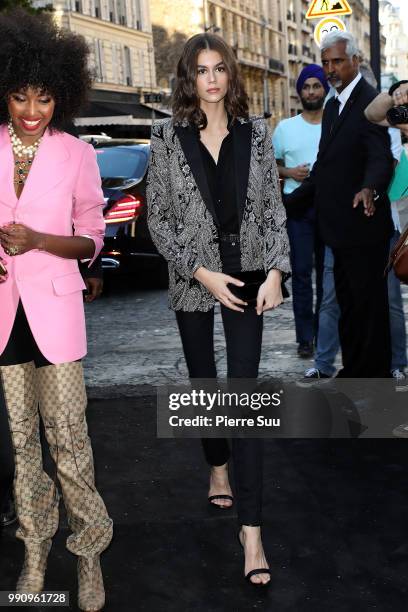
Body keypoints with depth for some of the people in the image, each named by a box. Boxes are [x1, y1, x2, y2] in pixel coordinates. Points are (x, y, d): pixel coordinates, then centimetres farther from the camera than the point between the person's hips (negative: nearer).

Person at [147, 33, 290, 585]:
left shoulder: (256, 132, 1)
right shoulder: (168, 135, -3)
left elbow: (273, 208, 3)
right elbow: (158, 216, -4)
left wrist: (275, 271, -8)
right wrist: (201, 272, -12)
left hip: (247, 275, 0)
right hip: (192, 278, 1)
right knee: (202, 381, 16)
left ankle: (251, 527, -5)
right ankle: (218, 467, 43)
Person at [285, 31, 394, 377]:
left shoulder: (371, 102, -11)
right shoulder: (332, 106, 17)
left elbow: (381, 157, -24)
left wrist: (369, 189, -44)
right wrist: (289, 201, 19)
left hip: (364, 224, -9)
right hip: (340, 224, 9)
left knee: (368, 301, -1)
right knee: (348, 302, 14)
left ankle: (374, 372, 9)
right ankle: (353, 368, 24)